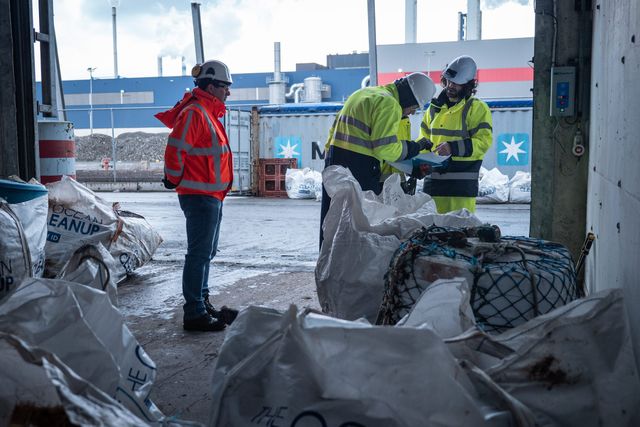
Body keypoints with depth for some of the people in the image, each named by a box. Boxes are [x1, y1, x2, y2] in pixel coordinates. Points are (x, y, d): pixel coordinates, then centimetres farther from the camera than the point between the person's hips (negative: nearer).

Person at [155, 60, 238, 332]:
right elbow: (175, 149, -21)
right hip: (200, 196, -11)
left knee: (205, 253, 16)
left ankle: (202, 305, 27)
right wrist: (175, 180, -10)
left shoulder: (208, 113, 18)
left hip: (211, 196, 11)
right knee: (199, 254, -7)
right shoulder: (194, 113, -15)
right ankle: (195, 314, -2)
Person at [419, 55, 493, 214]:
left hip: (462, 183, -5)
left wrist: (453, 148, -23)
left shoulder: (477, 108, -3)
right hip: (433, 178, 6)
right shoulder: (436, 106, 15)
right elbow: (425, 136, 24)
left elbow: (484, 141, -12)